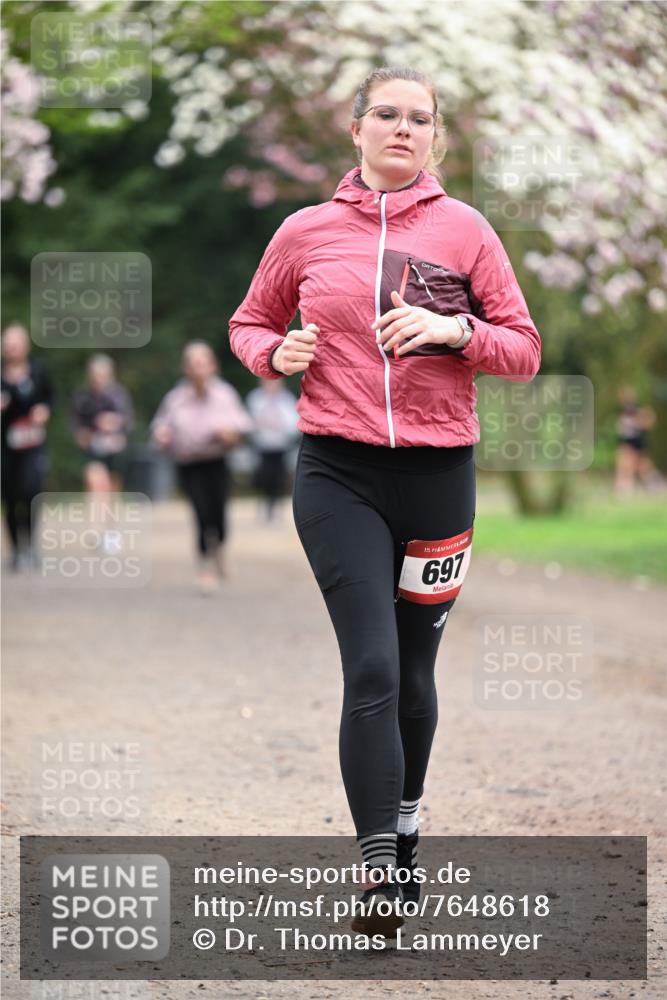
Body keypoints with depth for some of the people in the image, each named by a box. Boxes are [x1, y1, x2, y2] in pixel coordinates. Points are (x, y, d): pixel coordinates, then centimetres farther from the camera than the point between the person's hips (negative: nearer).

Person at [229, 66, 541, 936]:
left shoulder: (464, 229, 3)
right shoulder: (306, 232, 5)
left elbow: (524, 349, 4)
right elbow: (249, 324, 18)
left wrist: (453, 330, -14)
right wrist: (278, 352, -4)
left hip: (438, 470, 1)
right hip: (338, 473, -1)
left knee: (413, 673, 12)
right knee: (372, 669, -14)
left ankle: (405, 828, 35)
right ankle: (379, 875, -14)